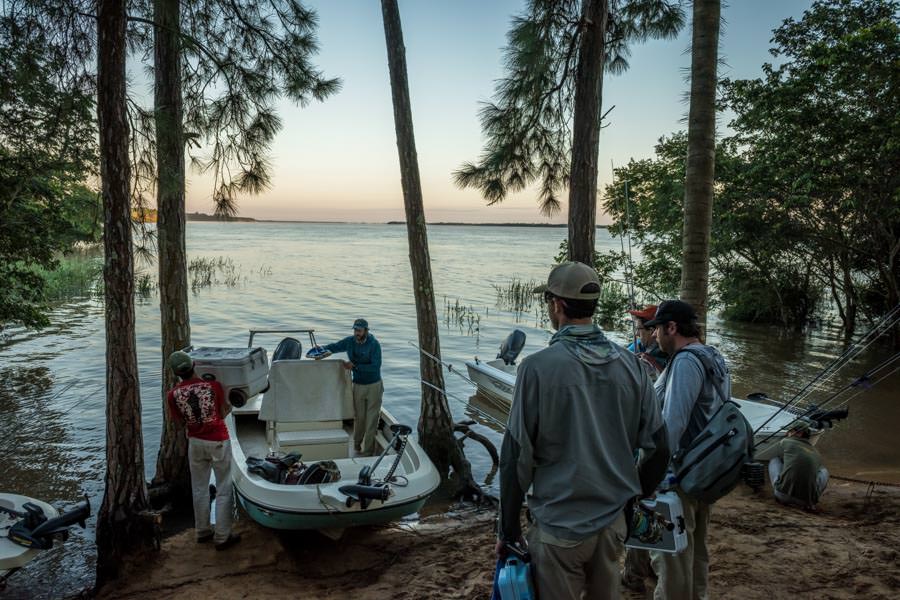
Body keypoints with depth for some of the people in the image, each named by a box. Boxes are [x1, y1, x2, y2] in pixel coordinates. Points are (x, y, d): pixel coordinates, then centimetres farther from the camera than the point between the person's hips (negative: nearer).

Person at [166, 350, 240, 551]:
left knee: (199, 489, 19)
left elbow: (181, 420, 5)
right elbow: (223, 413, -3)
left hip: (195, 442, 3)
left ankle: (202, 531, 31)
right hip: (218, 442, -3)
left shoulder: (173, 394, -8)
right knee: (223, 490, 6)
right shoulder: (213, 386, -15)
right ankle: (222, 537, 10)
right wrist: (228, 407, 17)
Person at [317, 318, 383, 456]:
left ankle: (368, 451, 6)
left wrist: (354, 366, -25)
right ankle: (357, 446, 29)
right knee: (359, 417, 10)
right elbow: (334, 346, 13)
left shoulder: (374, 344, -17)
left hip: (374, 385, -4)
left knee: (371, 419, -1)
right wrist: (327, 351, -10)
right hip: (358, 385, 4)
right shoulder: (349, 341, -1)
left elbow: (376, 367, -23)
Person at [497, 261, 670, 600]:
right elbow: (658, 449, 2)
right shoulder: (630, 364, -3)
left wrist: (508, 530, -2)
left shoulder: (538, 367, -16)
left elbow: (516, 456, -13)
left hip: (559, 525, -4)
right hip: (614, 521, 5)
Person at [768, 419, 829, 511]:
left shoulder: (785, 442, 9)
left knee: (774, 460, 27)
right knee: (824, 471, 31)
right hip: (808, 499, 2)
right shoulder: (816, 453, 18)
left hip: (784, 495, -2)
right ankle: (810, 501, 12)